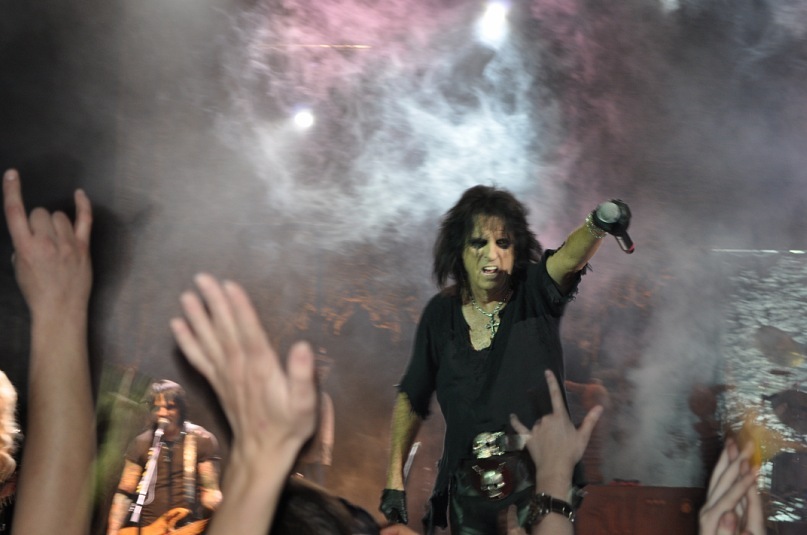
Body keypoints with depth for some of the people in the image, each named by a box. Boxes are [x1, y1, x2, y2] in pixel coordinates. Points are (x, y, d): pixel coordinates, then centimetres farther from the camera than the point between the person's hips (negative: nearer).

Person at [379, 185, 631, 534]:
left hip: (541, 481, -2)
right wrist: (394, 479, 6)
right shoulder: (441, 313, 2)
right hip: (470, 489, 3)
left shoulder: (535, 296, -5)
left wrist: (596, 227, -50)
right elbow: (411, 399, 10)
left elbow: (568, 259, -28)